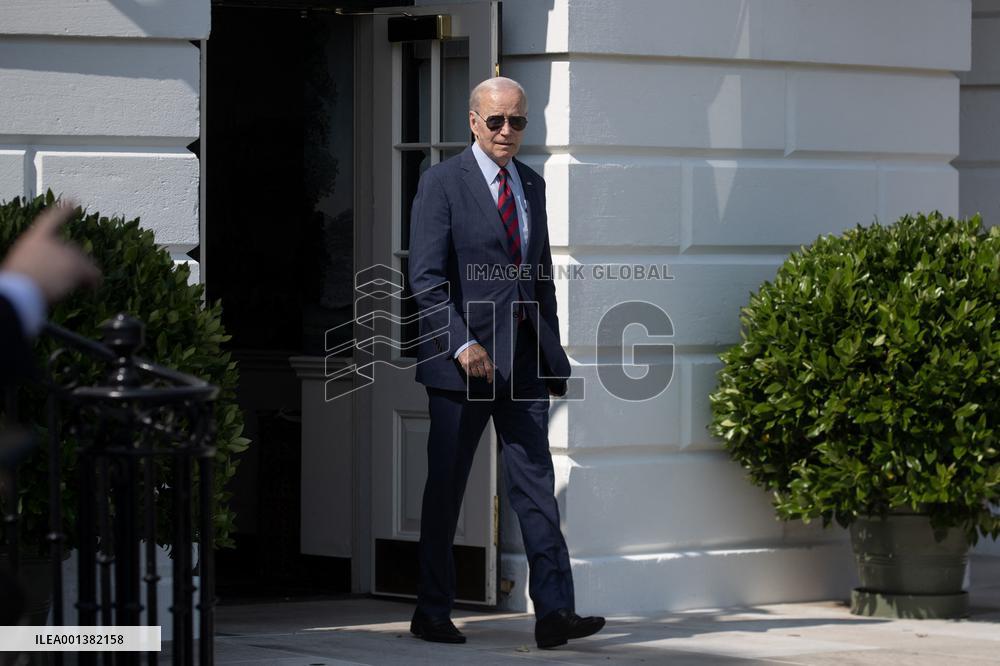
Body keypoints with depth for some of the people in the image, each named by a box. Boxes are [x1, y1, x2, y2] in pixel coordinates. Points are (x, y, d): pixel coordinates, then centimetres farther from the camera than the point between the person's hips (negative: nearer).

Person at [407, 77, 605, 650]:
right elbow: (427, 278, -11)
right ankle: (432, 613, 13)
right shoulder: (443, 184, -4)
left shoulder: (532, 185, 15)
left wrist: (553, 352, 16)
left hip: (524, 359, 5)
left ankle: (554, 612, -8)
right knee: (446, 488, 3)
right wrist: (462, 344, -21)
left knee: (537, 484, -3)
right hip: (462, 361, -5)